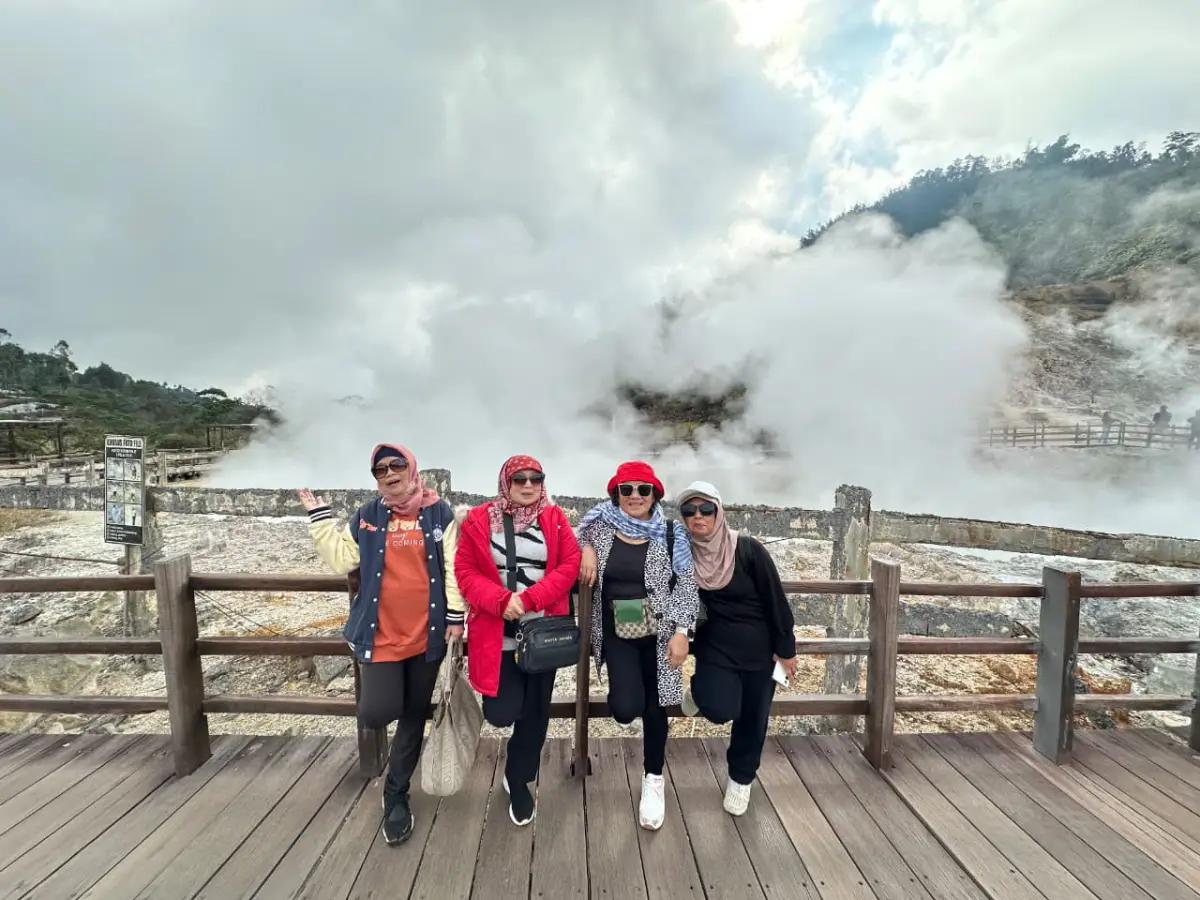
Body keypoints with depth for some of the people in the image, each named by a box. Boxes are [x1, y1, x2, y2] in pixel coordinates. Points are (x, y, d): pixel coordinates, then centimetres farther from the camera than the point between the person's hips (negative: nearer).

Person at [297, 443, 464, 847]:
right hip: (381, 633, 1)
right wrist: (319, 516, 1)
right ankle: (377, 691, 29)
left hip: (427, 632, 0)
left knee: (414, 717, 11)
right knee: (376, 714, -9)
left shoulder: (439, 512, -3)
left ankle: (396, 795, 32)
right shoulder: (367, 516, 4)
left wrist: (455, 615, -6)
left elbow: (452, 567, -4)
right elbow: (341, 560, 3)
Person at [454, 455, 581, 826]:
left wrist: (530, 599, -17)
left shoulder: (555, 518, 0)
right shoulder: (479, 519, -3)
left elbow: (569, 565, -5)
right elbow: (464, 570, -4)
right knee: (502, 713, -3)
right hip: (497, 632, -1)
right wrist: (501, 600, -19)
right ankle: (504, 700, 36)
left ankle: (518, 781, 36)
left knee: (535, 710, 12)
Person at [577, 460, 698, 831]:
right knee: (625, 708, -12)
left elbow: (687, 587, -5)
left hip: (659, 632, 0)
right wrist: (586, 549, -7)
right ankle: (623, 686, 26)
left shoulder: (672, 534, -6)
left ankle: (653, 779, 35)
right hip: (617, 633, 0)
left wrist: (682, 632, -13)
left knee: (654, 706, 10)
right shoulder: (600, 527, -4)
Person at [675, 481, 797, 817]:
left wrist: (786, 648, -5)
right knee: (720, 710, -21)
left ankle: (740, 778, 41)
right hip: (714, 648, 0)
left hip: (759, 649, 0)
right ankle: (699, 690, 15)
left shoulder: (748, 550, -16)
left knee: (752, 718, 13)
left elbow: (775, 600, -9)